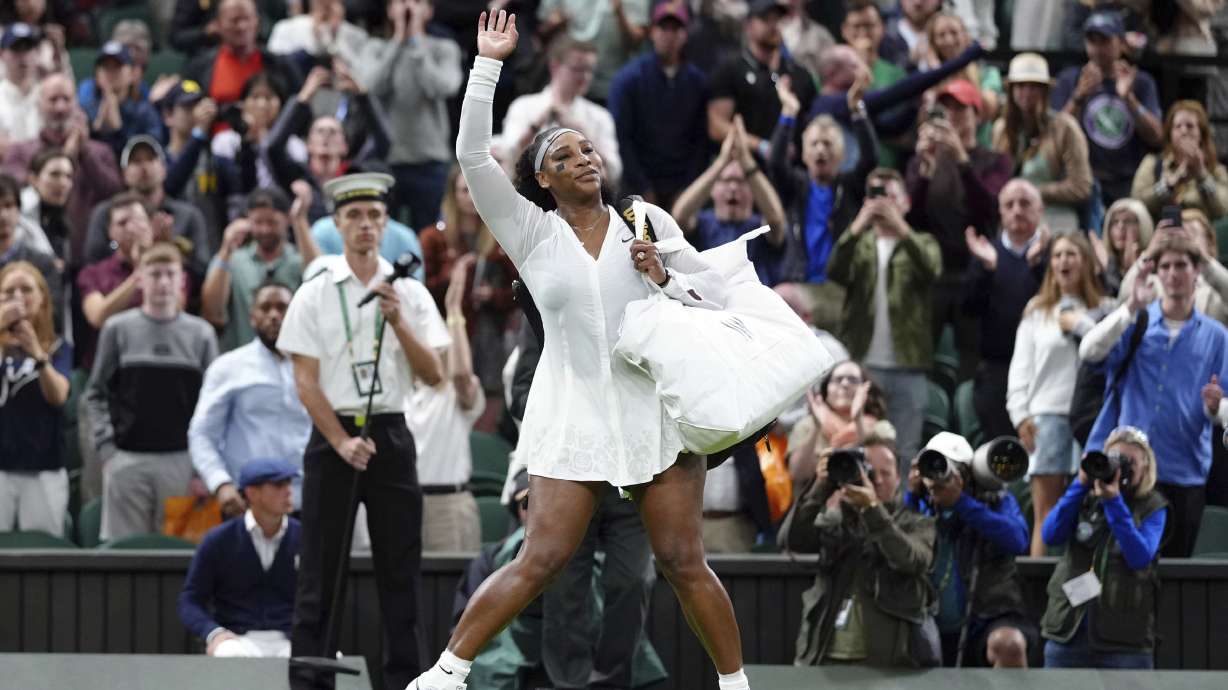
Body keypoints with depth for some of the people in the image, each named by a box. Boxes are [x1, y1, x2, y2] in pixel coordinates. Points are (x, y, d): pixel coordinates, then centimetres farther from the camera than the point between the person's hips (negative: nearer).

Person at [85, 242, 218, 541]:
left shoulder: (201, 333, 7)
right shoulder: (118, 329, 5)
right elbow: (96, 393, 7)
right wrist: (106, 446, -3)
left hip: (182, 461, 1)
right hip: (127, 459, 0)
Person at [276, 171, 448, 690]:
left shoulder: (410, 294, 8)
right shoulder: (314, 296, 1)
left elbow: (434, 374, 2)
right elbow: (306, 383, -2)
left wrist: (397, 321, -10)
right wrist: (342, 442, -11)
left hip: (391, 434, 2)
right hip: (331, 434, -2)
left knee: (400, 568, 1)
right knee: (318, 568, -2)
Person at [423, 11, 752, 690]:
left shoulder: (644, 220, 6)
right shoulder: (532, 232, 2)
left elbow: (714, 289, 9)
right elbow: (473, 155, -7)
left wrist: (665, 280, -11)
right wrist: (488, 63, -8)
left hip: (655, 410, 1)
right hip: (575, 417, -1)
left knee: (684, 563, 0)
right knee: (539, 562, -6)